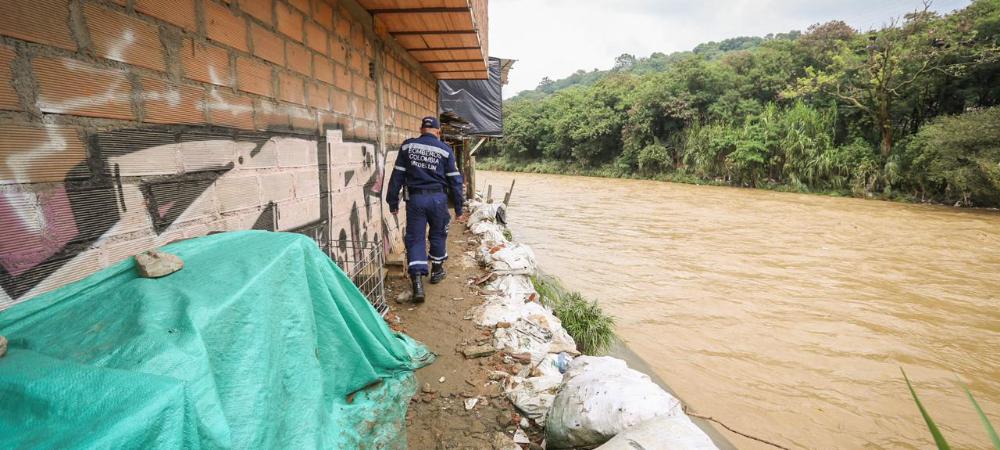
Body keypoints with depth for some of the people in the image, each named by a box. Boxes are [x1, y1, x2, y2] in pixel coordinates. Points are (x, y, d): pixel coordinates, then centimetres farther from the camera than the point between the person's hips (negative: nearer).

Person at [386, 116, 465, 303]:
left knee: (415, 239, 2)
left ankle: (417, 283, -10)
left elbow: (397, 175, 3)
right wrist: (458, 207, 7)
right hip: (437, 197, 0)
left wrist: (393, 202, 9)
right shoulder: (445, 150, 0)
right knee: (438, 234, 20)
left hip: (415, 198, 0)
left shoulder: (407, 146, 4)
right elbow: (454, 180, 1)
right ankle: (436, 271, 35)